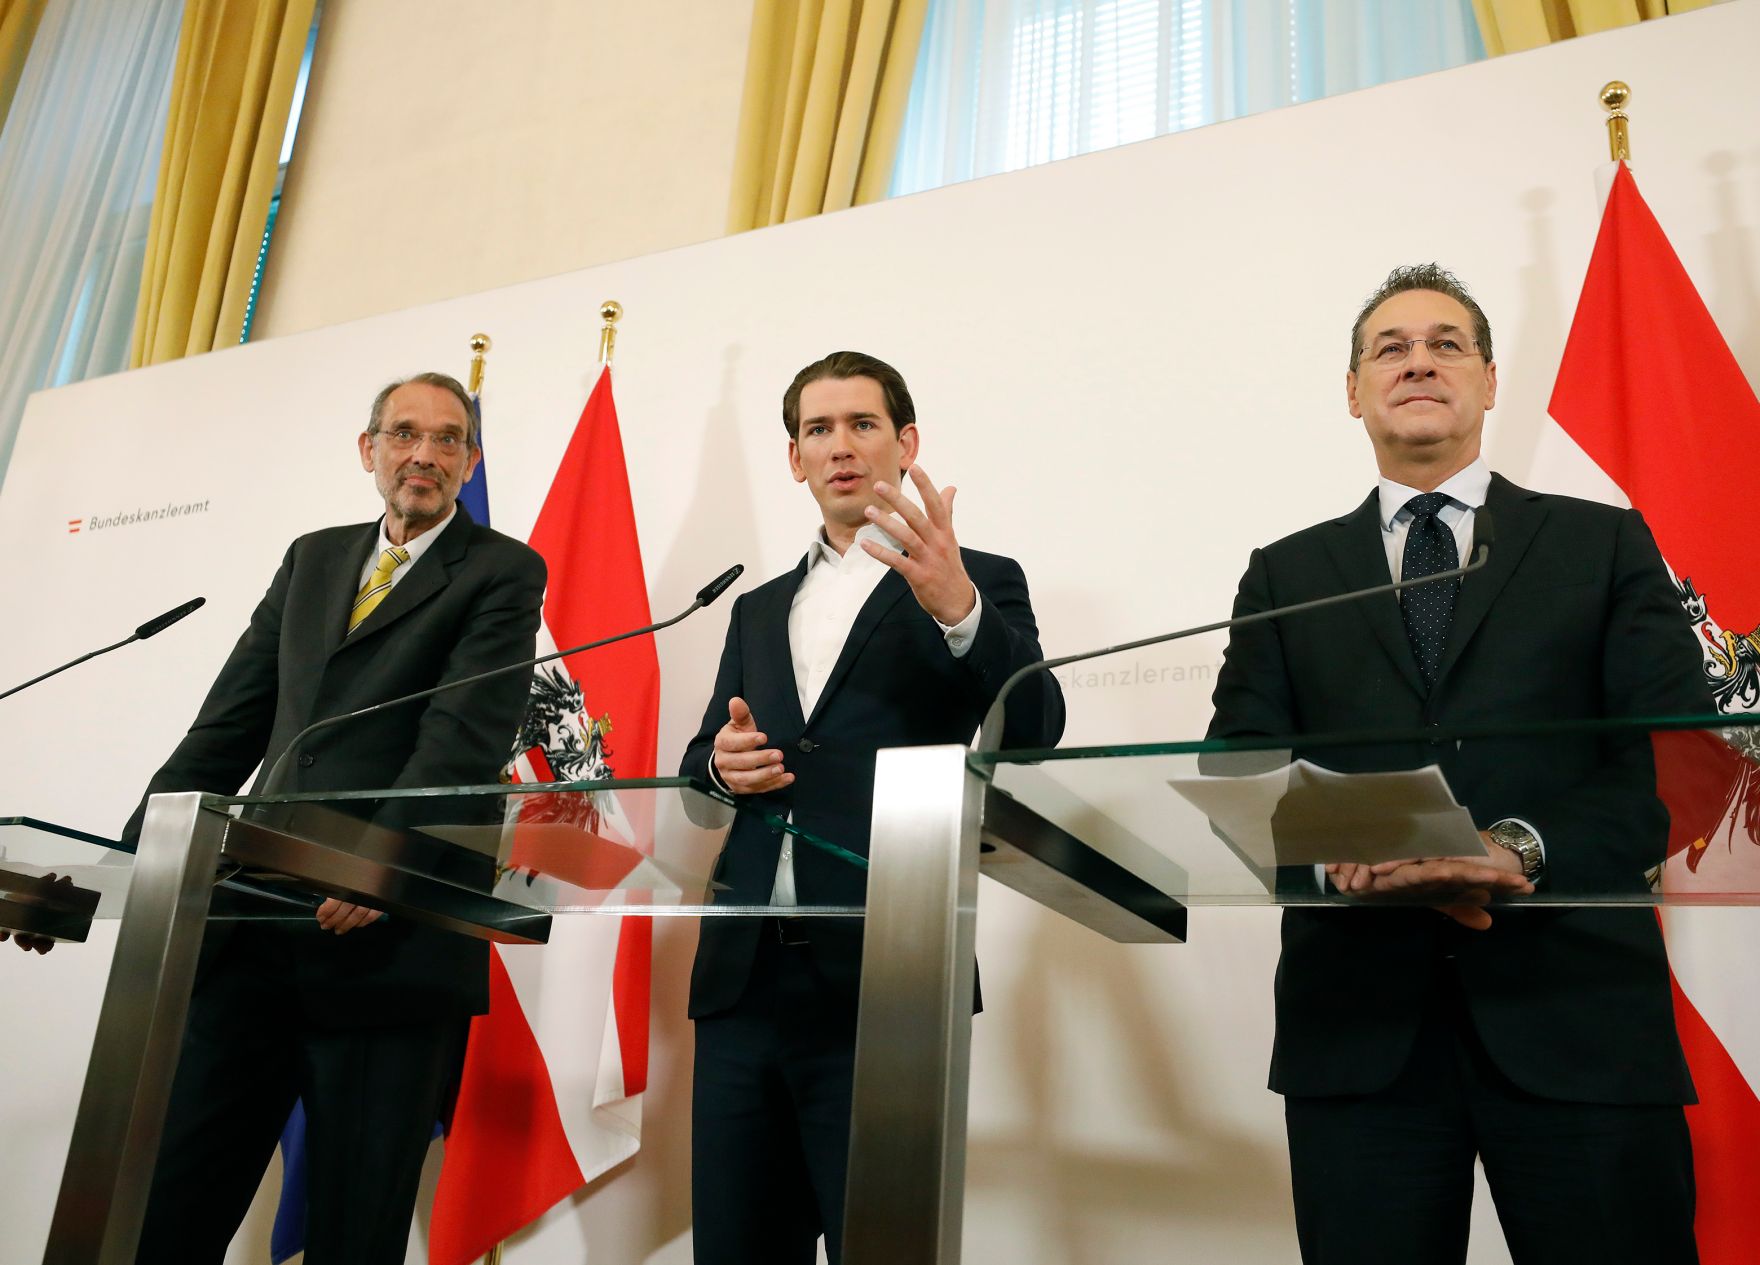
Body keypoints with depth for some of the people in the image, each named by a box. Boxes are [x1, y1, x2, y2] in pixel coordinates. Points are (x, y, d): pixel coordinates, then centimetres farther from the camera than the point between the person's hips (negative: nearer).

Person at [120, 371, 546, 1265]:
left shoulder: (503, 572, 2)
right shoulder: (313, 558, 19)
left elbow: (465, 736, -12)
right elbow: (229, 724, 16)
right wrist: (128, 860, 6)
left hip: (388, 938, -5)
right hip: (249, 931, 5)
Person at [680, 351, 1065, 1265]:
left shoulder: (979, 585, 4)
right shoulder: (759, 609, 19)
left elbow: (1033, 732, -12)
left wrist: (956, 606, -30)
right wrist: (721, 761, -3)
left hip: (883, 983, -5)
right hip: (743, 978, 5)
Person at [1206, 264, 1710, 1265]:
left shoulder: (1606, 545, 12)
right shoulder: (1287, 574, 15)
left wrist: (1521, 848, -18)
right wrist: (1342, 852, -17)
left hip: (1576, 1006, 0)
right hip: (1359, 1020, 1)